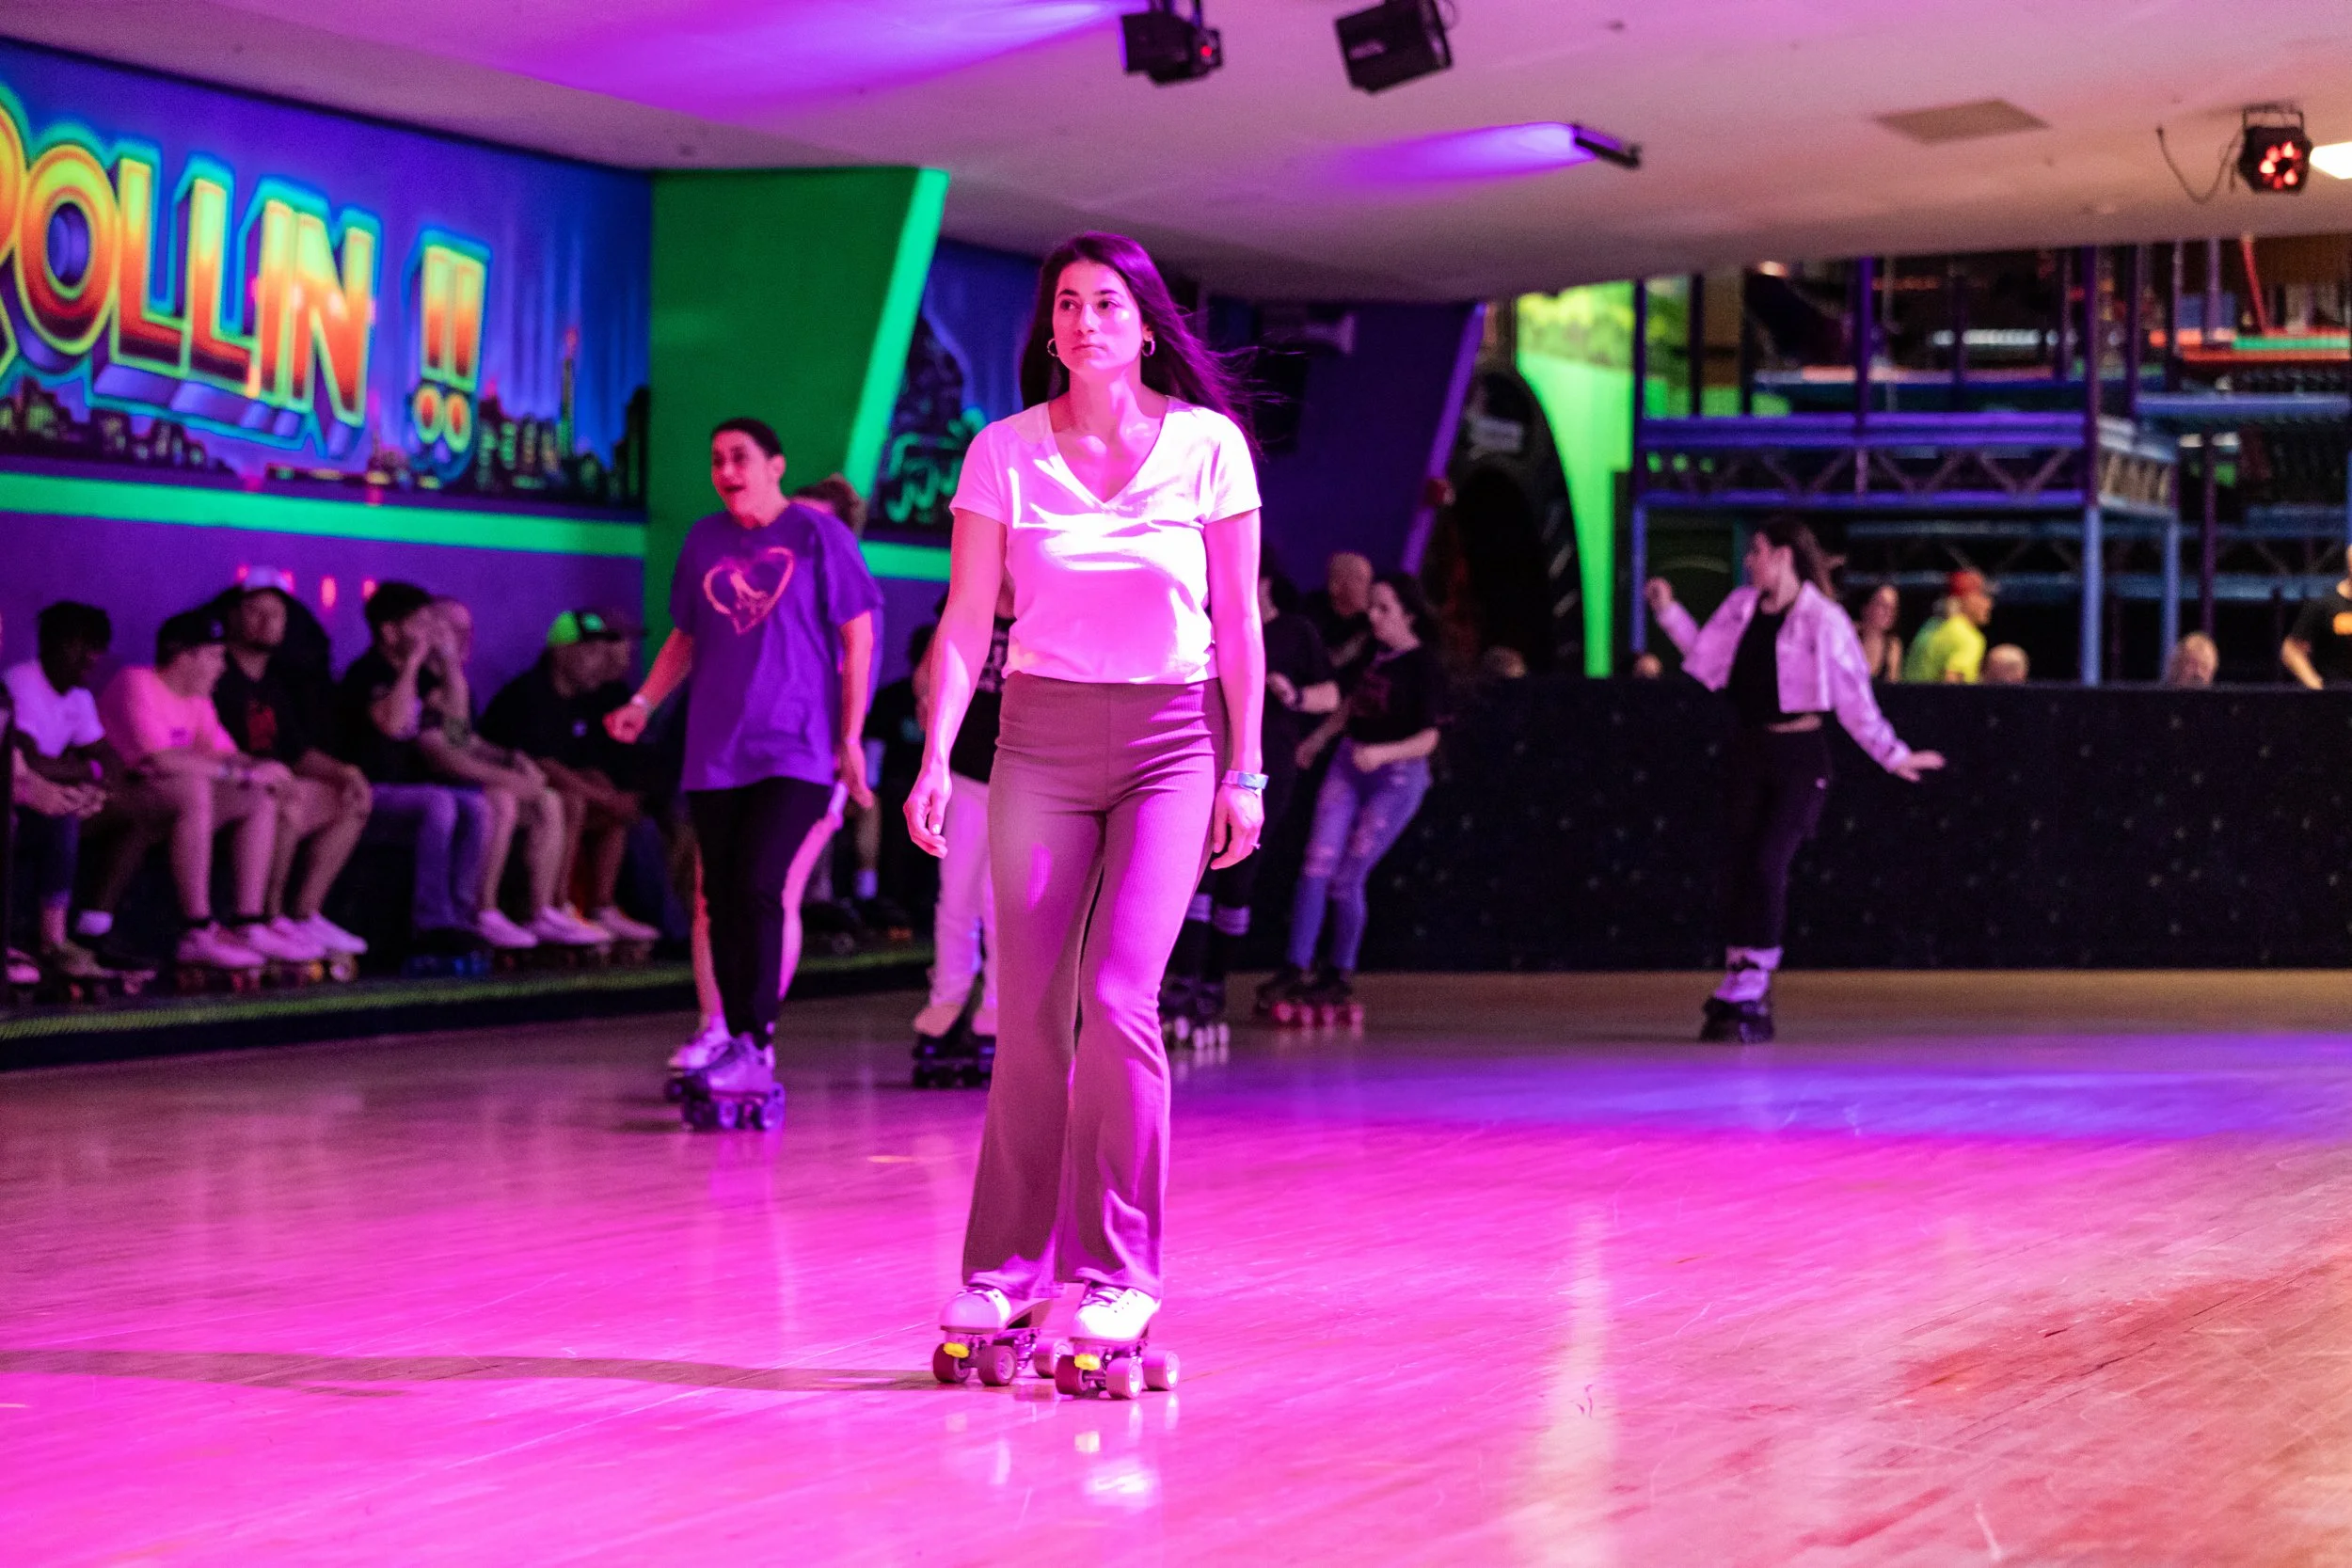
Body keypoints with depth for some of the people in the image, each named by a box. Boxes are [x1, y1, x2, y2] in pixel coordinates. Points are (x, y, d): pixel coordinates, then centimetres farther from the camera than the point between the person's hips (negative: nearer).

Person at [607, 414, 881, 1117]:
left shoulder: (819, 537, 0)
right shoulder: (703, 543, 12)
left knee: (761, 890, -17)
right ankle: (737, 1048, 9)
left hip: (795, 749, -5)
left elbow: (857, 639, 1)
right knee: (721, 901, 2)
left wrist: (851, 739, -3)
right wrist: (643, 703, 7)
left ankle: (755, 1045, -15)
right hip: (714, 753, 5)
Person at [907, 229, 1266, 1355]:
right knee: (1029, 1013, 2)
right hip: (1041, 739, 2)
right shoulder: (1004, 453, 0)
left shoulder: (1208, 446, -2)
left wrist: (1243, 771, -1)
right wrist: (935, 760, -10)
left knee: (1117, 1000, -13)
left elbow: (1237, 621, 1)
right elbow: (967, 620, -1)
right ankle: (1006, 1269, 11)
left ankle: (1121, 1274, -5)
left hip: (1173, 740, -2)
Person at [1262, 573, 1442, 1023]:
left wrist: (1381, 753, -27)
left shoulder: (1424, 667, -11)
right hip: (1348, 764, 6)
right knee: (1316, 867, -8)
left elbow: (1427, 739, -13)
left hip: (1397, 775, -6)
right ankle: (1295, 969, -10)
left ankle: (1340, 978, 11)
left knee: (1346, 879, -5)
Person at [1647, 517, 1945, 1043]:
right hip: (1749, 752, 6)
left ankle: (1744, 993, -12)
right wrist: (1668, 611, 18)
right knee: (1741, 867, 4)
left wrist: (1893, 755, -4)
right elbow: (1705, 655, 22)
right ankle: (1749, 998, 10)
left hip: (1799, 756, -6)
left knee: (1768, 865, -14)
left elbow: (1853, 696, -5)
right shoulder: (1741, 608, 9)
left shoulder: (1822, 620, -9)